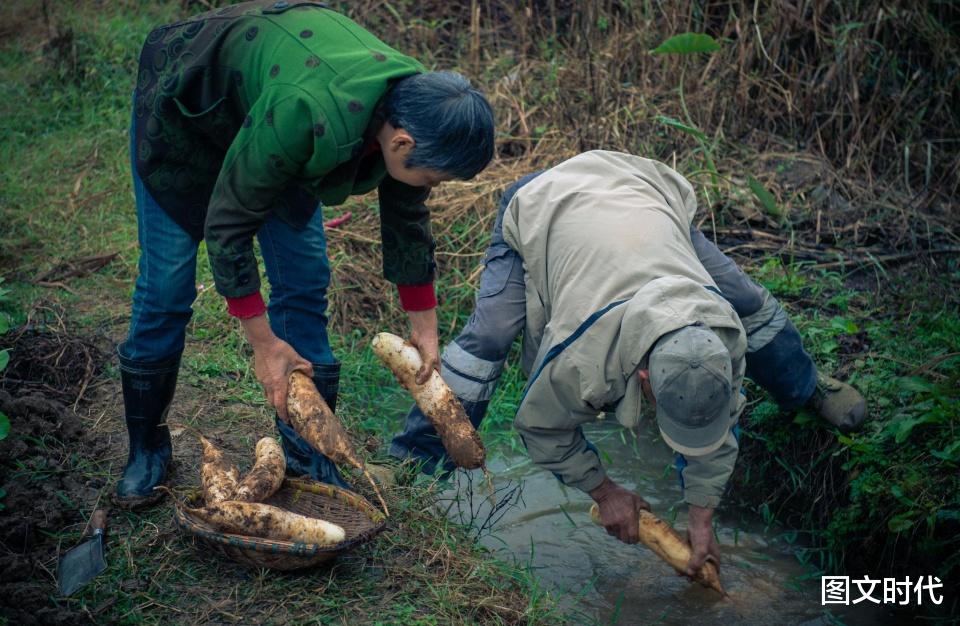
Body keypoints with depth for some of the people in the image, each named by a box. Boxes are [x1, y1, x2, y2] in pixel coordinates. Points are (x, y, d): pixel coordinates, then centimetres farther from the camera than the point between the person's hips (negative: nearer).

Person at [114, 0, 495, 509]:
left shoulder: (414, 108, -23)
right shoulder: (305, 116, -45)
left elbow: (406, 218, -5)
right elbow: (228, 221, -32)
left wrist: (423, 325, 0)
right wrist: (262, 342, -25)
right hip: (185, 104, -5)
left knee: (305, 281, -1)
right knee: (165, 284, -4)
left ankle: (308, 457, 8)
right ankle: (145, 448, 16)